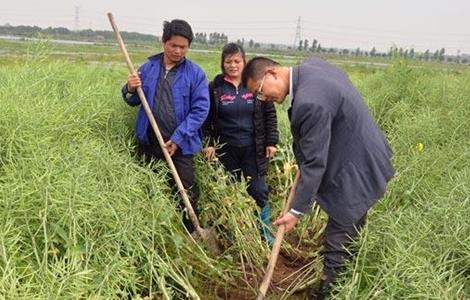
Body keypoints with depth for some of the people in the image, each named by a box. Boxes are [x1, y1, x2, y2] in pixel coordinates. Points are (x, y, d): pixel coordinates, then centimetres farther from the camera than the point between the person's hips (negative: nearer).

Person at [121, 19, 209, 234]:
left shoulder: (195, 73, -6)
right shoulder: (148, 67, 4)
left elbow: (200, 110, -11)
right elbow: (134, 101, 10)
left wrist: (178, 138, -17)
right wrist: (131, 90, -14)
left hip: (180, 144, -3)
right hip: (149, 142, 4)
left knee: (185, 193, 2)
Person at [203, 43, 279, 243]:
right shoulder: (215, 87, -1)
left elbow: (269, 114, 2)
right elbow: (207, 118, 3)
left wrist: (271, 142, -2)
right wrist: (208, 143, -4)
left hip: (253, 149, -1)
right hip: (226, 149, 1)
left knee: (258, 191, 1)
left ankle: (266, 232, 16)